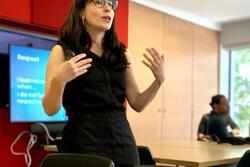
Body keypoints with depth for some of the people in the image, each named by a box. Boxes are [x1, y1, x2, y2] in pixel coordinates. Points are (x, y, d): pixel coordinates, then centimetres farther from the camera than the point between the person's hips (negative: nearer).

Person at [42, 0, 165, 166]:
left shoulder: (122, 53, 8)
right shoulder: (63, 50, -1)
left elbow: (137, 104, 9)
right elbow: (50, 110, -6)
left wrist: (159, 80, -6)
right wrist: (59, 80, -24)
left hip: (123, 144, 4)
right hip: (83, 143, -3)